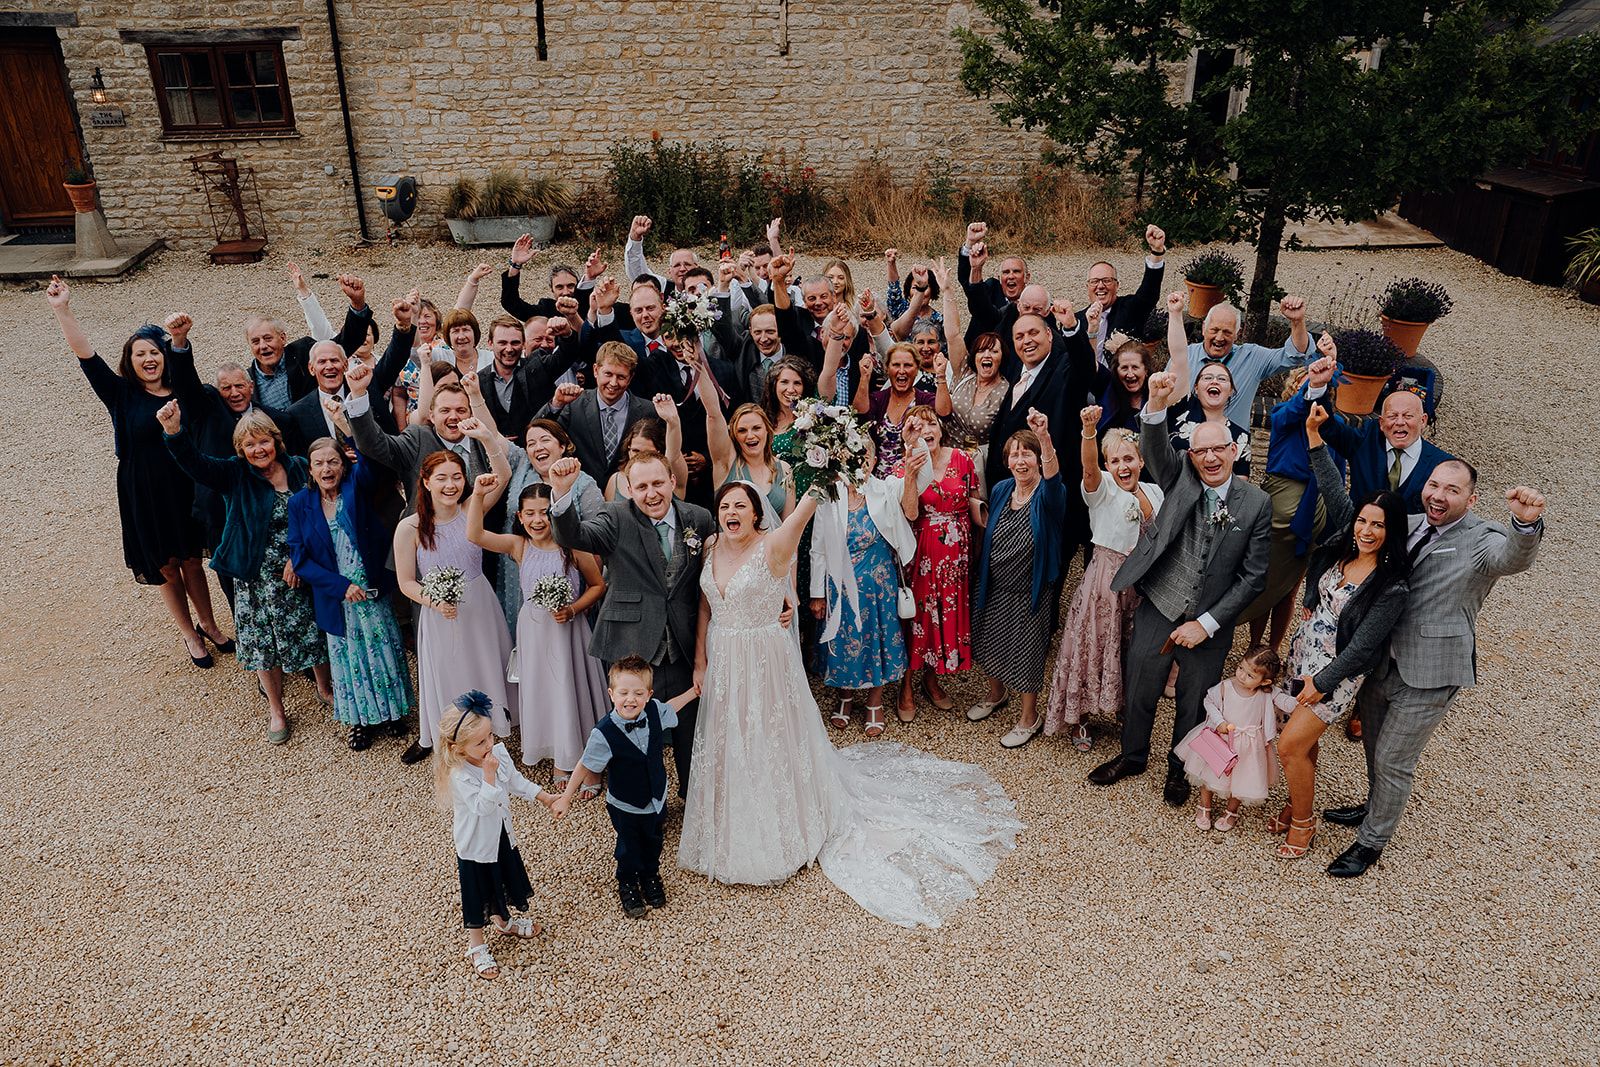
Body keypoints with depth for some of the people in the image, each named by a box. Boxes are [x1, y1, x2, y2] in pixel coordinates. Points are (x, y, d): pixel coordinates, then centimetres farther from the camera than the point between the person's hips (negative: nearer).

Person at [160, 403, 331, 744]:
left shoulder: (298, 468, -2)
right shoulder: (234, 475, -7)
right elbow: (195, 463, -25)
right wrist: (174, 432, -44)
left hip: (300, 571, 1)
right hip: (256, 578, -1)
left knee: (314, 630, 13)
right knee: (263, 642, 10)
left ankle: (324, 688, 40)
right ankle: (275, 710, 29)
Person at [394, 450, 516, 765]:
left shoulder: (471, 511, -10)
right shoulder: (410, 527, -15)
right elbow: (406, 583, -8)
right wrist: (434, 601, -25)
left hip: (481, 606, 2)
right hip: (439, 615, -2)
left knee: (488, 668, 17)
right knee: (444, 676, 16)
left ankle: (492, 726, 43)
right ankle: (430, 737, 43)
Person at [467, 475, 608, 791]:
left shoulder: (573, 546, -11)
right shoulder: (518, 546, -6)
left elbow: (598, 584, -1)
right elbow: (475, 534, -20)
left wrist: (573, 609, -16)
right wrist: (479, 495, -32)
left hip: (569, 630, -2)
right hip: (534, 631, 3)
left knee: (573, 691, 7)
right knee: (543, 692, 14)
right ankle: (560, 760, 33)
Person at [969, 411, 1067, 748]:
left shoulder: (1048, 495, -19)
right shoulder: (1000, 490, -2)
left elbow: (1053, 477, -43)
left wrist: (1044, 436, -61)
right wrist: (983, 577, 13)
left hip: (1031, 592, -5)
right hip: (995, 587, 5)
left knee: (1026, 653, 7)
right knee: (991, 642, 20)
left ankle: (1029, 717, 29)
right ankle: (996, 695, 48)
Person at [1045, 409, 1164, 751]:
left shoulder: (1154, 491, 6)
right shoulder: (1102, 488, -9)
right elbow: (1089, 467, -33)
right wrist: (1089, 431, -50)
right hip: (1105, 577, -5)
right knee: (1093, 644, 3)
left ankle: (1128, 706, 37)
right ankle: (1079, 718, 19)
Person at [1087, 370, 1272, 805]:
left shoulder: (1257, 503, -9)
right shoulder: (1179, 479, -6)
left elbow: (1253, 576, -8)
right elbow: (1154, 447, -27)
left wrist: (1206, 623, -12)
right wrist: (1157, 403, -48)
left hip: (1209, 622, 0)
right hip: (1157, 610, 1)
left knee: (1193, 704, 17)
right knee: (1139, 691, 15)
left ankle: (1179, 769, 42)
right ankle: (1132, 756, 42)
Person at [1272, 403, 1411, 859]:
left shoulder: (1392, 588, -20)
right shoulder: (1343, 545, -4)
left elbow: (1361, 648, -18)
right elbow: (1333, 490, 1)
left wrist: (1321, 683, -14)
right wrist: (1314, 435, -4)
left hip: (1336, 673, -6)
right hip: (1303, 654, 6)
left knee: (1290, 745, -5)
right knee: (1303, 741, 16)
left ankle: (1302, 822, 17)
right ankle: (1297, 805, 35)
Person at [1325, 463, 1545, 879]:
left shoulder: (1482, 541, -16)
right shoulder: (1408, 525, 3)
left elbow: (1513, 558, -39)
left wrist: (1526, 523, -61)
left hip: (1428, 675, -6)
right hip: (1381, 661, 6)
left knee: (1393, 762, 7)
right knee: (1375, 746, 25)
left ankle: (1372, 842, 28)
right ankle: (1376, 809, 51)